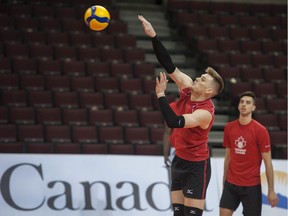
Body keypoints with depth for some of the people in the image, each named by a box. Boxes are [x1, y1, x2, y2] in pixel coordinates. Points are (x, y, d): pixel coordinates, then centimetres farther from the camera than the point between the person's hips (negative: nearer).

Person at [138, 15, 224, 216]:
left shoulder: (205, 112, -24)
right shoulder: (187, 87, -3)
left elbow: (173, 122, -35)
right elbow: (169, 65, -7)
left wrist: (160, 94, -29)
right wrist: (153, 36, -15)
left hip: (197, 167, -8)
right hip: (179, 160, 8)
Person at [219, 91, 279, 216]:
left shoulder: (260, 130, -9)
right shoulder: (229, 128, 4)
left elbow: (268, 162, -9)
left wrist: (271, 191, -12)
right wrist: (224, 180, 12)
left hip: (252, 186, -4)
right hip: (231, 184, 4)